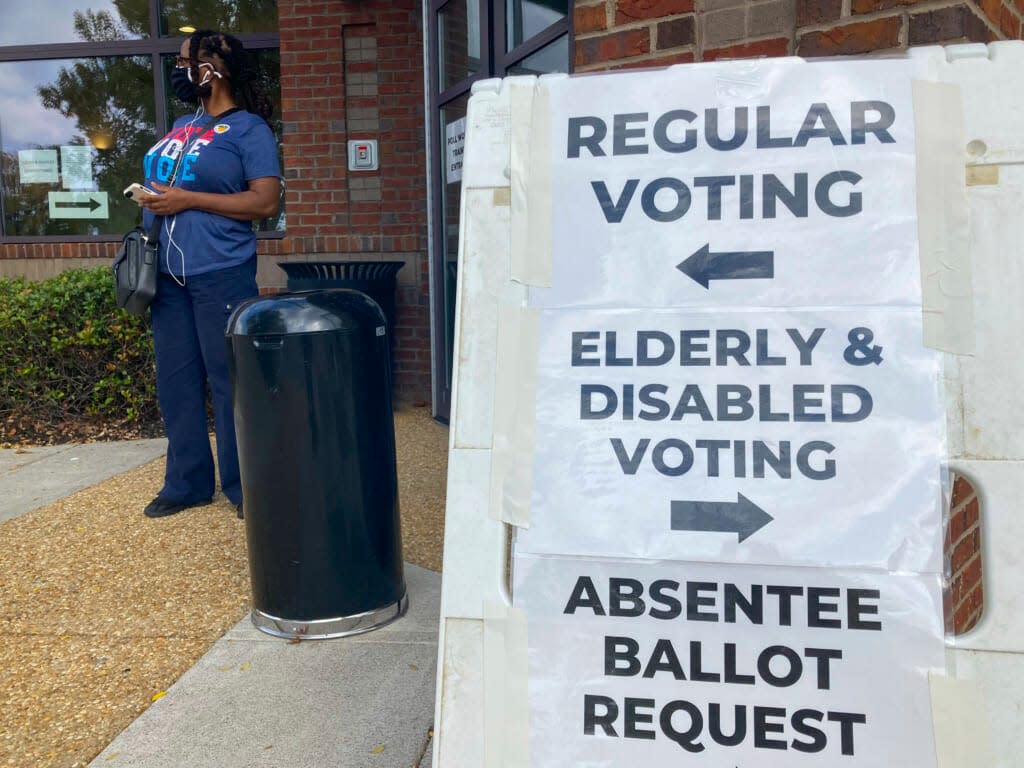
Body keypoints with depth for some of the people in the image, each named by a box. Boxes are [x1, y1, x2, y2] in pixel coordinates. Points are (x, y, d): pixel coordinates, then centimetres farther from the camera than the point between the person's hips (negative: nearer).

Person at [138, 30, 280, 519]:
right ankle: (187, 482, 22)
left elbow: (265, 202, -14)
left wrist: (187, 200, -15)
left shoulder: (248, 128, -4)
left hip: (221, 275, -8)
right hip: (169, 274, 8)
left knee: (228, 382, -2)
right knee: (175, 381, 10)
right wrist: (149, 199, 9)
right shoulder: (182, 126, 19)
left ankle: (241, 485, 11)